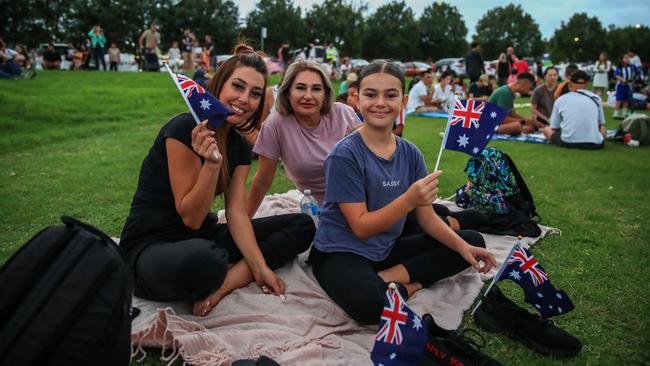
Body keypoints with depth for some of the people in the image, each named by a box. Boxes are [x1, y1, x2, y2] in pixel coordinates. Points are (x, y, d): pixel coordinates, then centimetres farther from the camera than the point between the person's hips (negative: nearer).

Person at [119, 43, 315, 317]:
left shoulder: (240, 147, 5)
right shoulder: (184, 129, -19)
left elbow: (236, 213, -4)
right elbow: (190, 217, -18)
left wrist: (261, 268, -15)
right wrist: (212, 162, -31)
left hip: (203, 237, 8)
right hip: (151, 247, -8)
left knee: (302, 226, 1)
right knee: (203, 259, -46)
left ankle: (224, 283, -15)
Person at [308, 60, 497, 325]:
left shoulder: (410, 154, 2)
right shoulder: (344, 155, -17)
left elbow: (427, 218, 5)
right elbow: (361, 227, -18)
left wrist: (463, 247, -11)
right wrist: (409, 199, -30)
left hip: (387, 249, 8)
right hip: (341, 253, -7)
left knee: (473, 241, 4)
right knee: (370, 304, -40)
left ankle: (392, 277, -10)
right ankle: (408, 287, -6)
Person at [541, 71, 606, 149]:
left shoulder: (560, 100, 8)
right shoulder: (596, 98, 12)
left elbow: (554, 127, 13)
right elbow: (601, 125, 21)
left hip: (568, 142, -2)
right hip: (594, 143, 2)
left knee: (546, 129, 25)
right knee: (603, 132, 36)